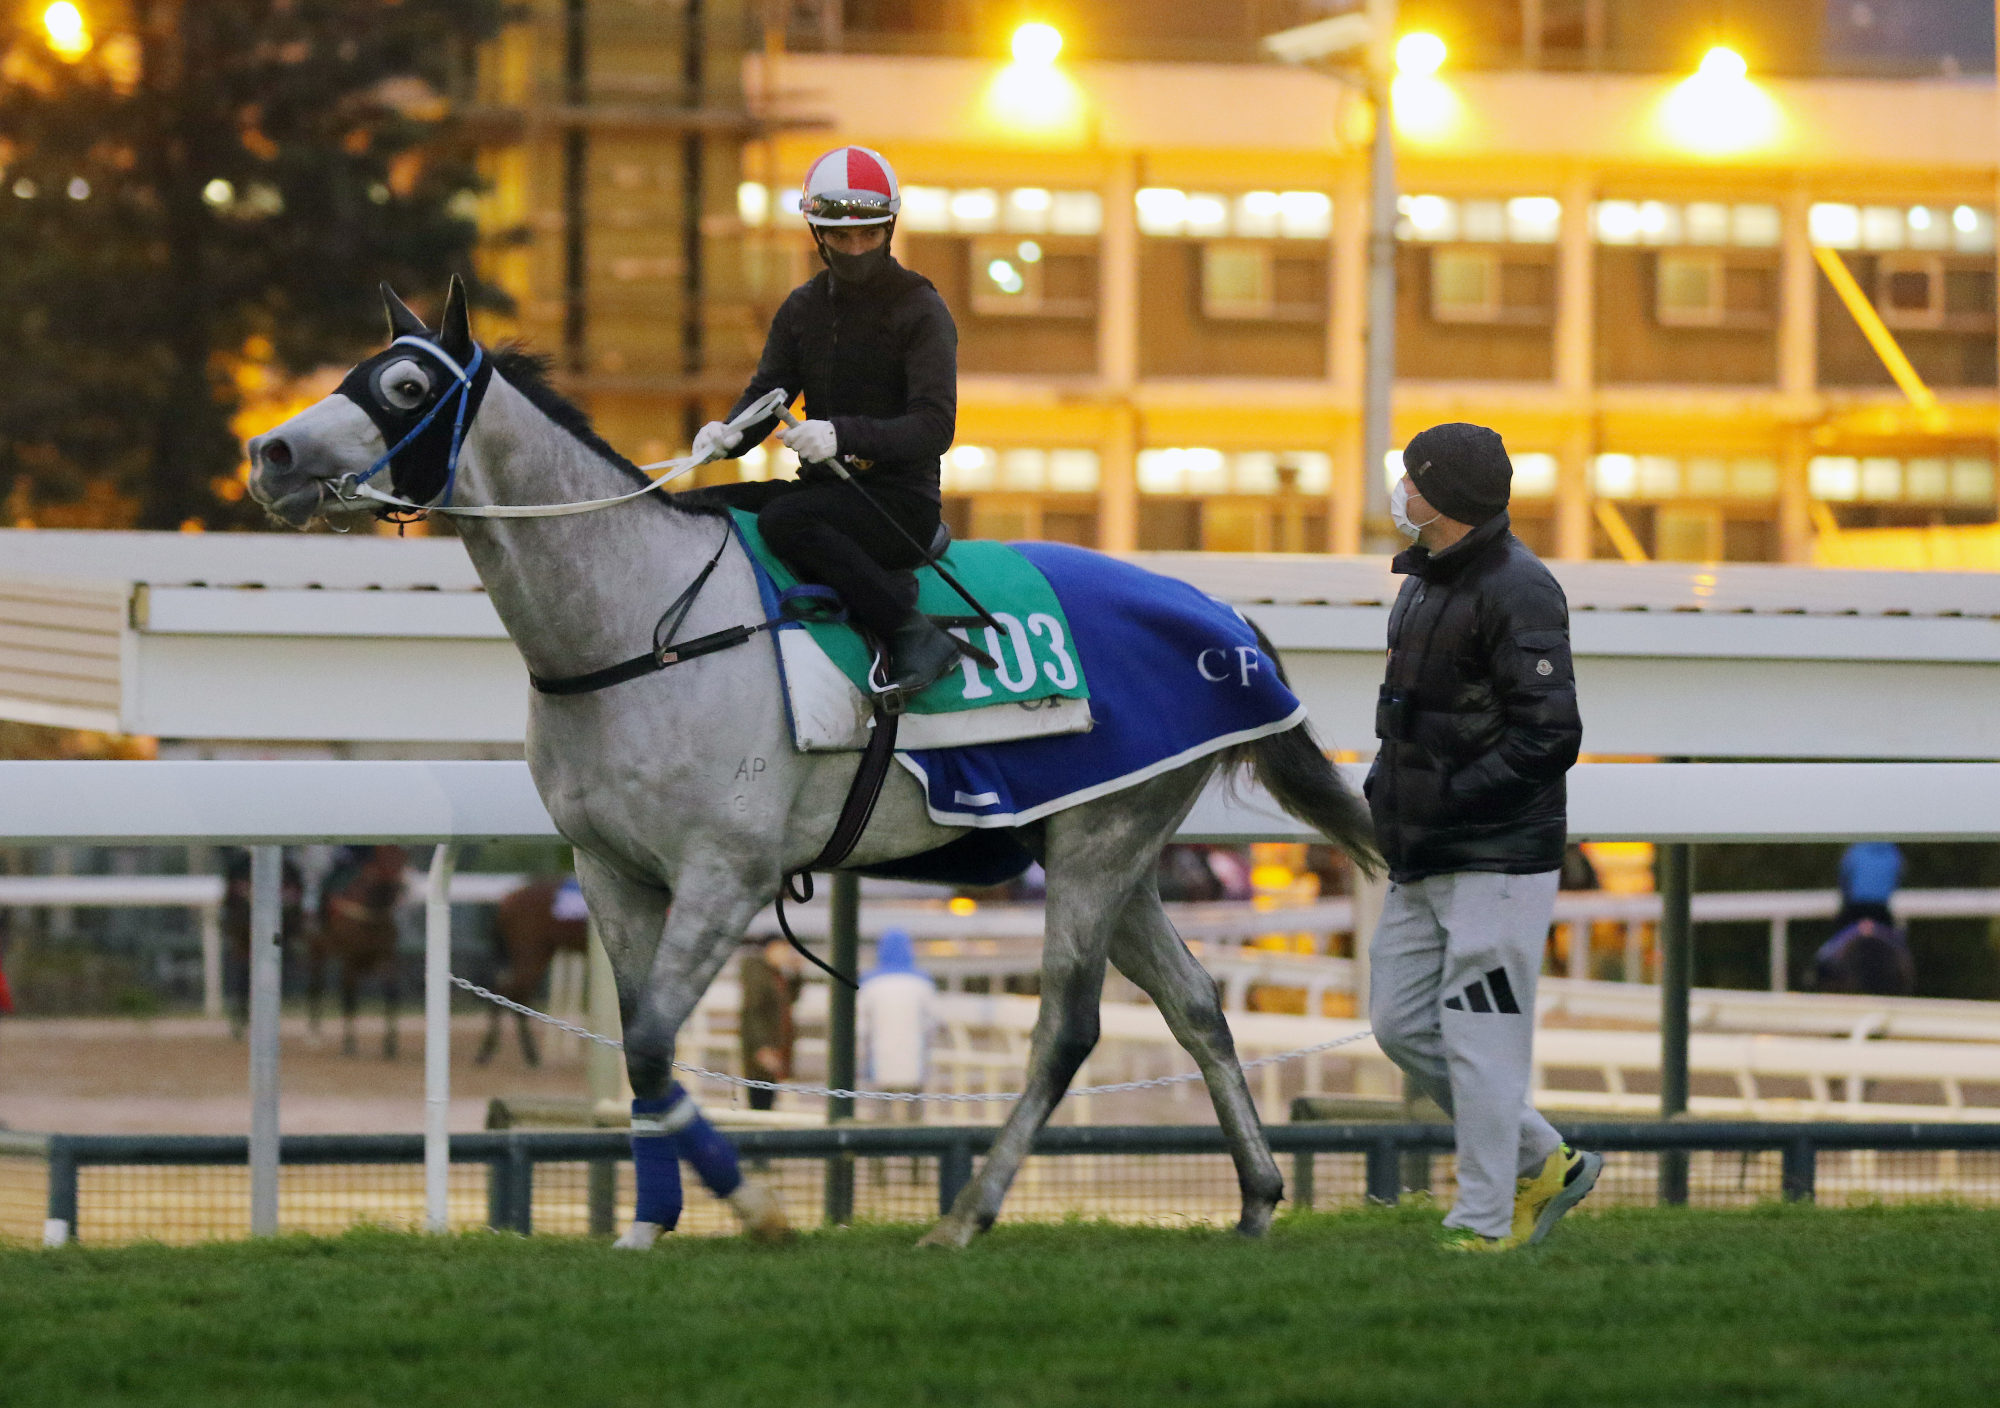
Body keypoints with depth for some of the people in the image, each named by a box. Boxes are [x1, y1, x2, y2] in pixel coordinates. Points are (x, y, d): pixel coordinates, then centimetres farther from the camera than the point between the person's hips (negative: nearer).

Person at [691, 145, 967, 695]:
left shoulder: (920, 311, -7)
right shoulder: (803, 308, 13)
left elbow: (934, 427, -17)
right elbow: (766, 392, 9)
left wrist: (843, 434, -34)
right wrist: (729, 434, -17)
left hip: (902, 501, -7)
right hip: (824, 486, 7)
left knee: (784, 520, -35)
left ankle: (913, 635, -27)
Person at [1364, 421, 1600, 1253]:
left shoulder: (1516, 592, -17)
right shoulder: (1428, 580, 13)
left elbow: (1549, 736, -22)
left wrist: (1446, 799, -21)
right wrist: (1387, 781, 9)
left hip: (1498, 860, -10)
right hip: (1422, 862, 10)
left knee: (1480, 1040, -7)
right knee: (1403, 1026, 11)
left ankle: (1484, 1224, 0)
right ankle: (1544, 1166, 22)